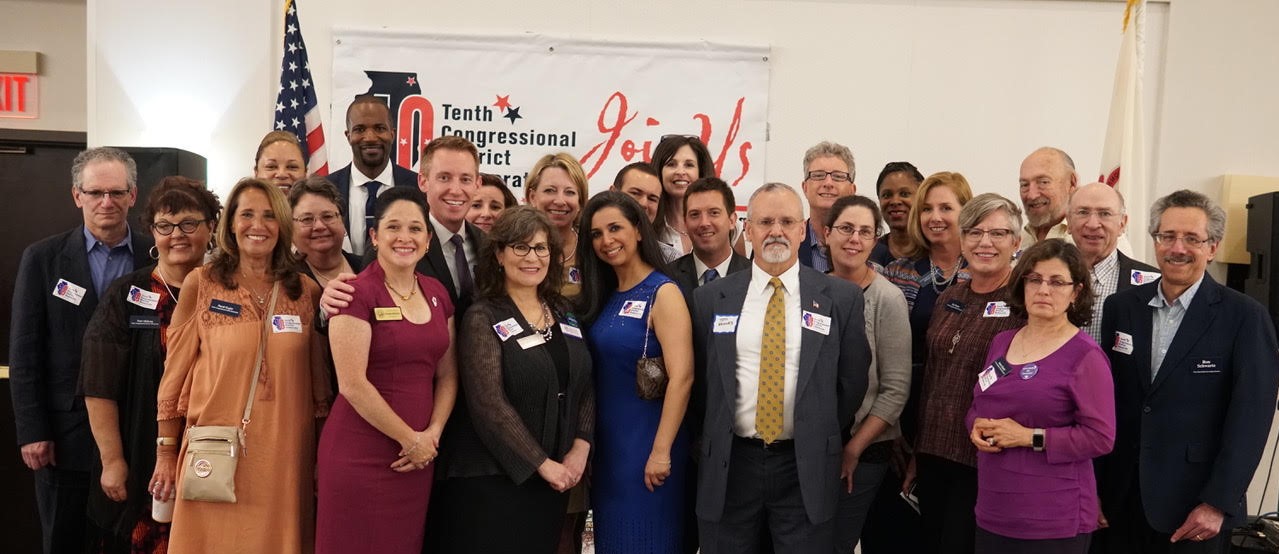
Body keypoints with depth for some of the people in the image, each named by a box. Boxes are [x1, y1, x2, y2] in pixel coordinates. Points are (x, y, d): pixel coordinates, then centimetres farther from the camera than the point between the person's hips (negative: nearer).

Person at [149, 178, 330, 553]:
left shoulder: (306, 292, 5)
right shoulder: (201, 283, 0)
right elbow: (175, 371, 2)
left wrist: (322, 458, 10)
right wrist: (166, 453, 2)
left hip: (284, 455, 2)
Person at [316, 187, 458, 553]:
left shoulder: (437, 294, 9)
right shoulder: (357, 293, -11)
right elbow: (352, 384, -16)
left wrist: (432, 435, -3)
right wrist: (410, 439, -9)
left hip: (420, 456, 6)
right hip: (360, 455, -6)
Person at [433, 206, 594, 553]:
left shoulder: (564, 313, 9)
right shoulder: (483, 318, -10)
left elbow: (585, 386, 9)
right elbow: (489, 404, -17)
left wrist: (580, 449, -5)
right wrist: (542, 463, -15)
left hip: (556, 478, 6)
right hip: (492, 479, -6)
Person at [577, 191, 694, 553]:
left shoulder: (663, 294, -13)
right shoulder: (602, 296, 9)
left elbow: (681, 377, -19)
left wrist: (661, 451, -21)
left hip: (647, 442, -7)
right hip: (606, 443, 7)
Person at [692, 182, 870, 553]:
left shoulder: (841, 297, 0)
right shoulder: (710, 299, 3)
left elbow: (852, 380, 4)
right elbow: (698, 376, 9)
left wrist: (824, 445, 5)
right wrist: (709, 447, 7)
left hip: (806, 468, -1)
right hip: (729, 465, 1)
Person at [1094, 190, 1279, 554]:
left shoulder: (1245, 318, -5)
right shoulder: (1120, 307, 4)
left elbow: (1249, 418, -9)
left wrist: (1217, 505, -13)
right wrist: (1092, 487, 2)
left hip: (1195, 511, -3)